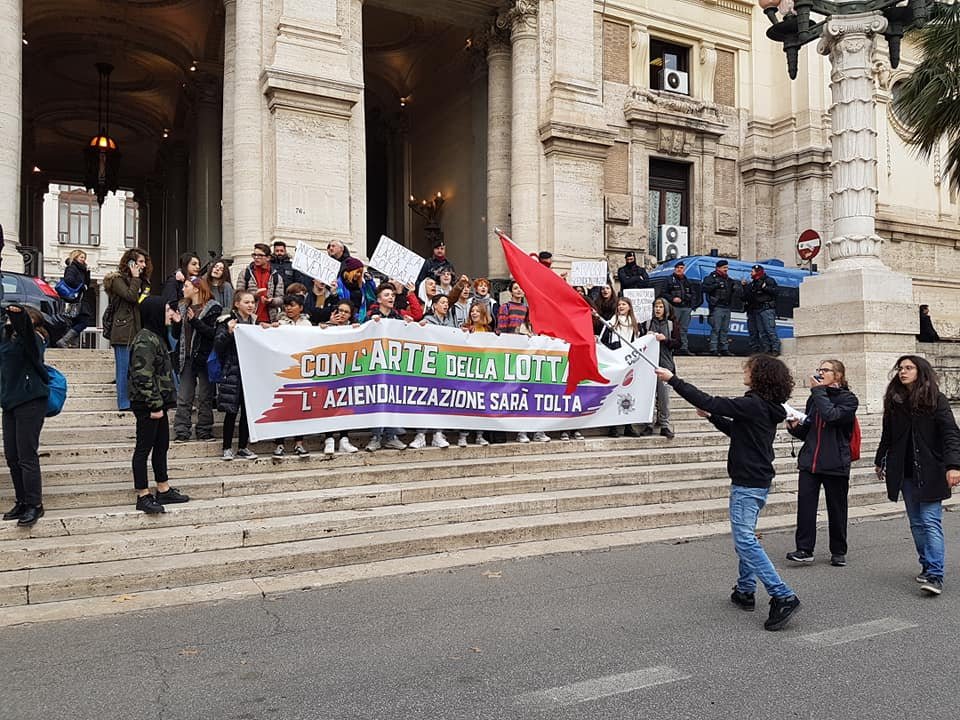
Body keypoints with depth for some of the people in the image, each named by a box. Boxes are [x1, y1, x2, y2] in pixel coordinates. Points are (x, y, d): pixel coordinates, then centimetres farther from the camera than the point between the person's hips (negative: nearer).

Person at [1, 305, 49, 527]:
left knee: (27, 456, -5)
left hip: (30, 402, -8)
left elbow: (25, 328, -28)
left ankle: (34, 505, 4)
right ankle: (22, 502, 21)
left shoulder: (31, 339, -10)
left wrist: (18, 314, -49)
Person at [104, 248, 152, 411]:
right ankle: (124, 403, -1)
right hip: (124, 333, -7)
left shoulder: (142, 281, 21)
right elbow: (131, 296, -17)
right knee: (125, 368, -5)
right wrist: (135, 278, -8)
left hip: (138, 332, 7)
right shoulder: (117, 280, -2)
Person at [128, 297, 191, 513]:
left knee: (162, 445, 15)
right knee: (144, 448, -1)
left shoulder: (156, 336, 13)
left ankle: (163, 490, 25)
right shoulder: (145, 341, -17)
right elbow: (143, 377, -22)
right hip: (147, 405, -10)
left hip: (159, 402, 10)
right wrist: (155, 405, -22)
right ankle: (143, 496, 7)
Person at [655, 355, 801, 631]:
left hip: (748, 484, -10)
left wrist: (672, 379, -18)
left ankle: (783, 596, -12)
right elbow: (736, 430, 22)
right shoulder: (765, 407, 10)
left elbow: (709, 402, -23)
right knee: (745, 537, 19)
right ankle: (746, 591, 29)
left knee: (745, 540, -10)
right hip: (757, 481, 10)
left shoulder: (754, 405, -20)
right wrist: (711, 416, 16)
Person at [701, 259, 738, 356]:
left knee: (725, 329, 9)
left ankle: (724, 349, 14)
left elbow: (732, 294, 31)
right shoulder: (712, 278, 1)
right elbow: (704, 288, -14)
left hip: (727, 307, 7)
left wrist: (734, 289, 9)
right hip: (717, 307, -7)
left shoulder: (728, 279, 23)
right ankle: (713, 349, -10)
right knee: (716, 329, -11)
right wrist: (717, 285, -20)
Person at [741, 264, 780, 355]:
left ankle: (775, 349, -14)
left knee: (770, 330, -14)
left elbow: (775, 291, -10)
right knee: (762, 332, 4)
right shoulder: (752, 284, 22)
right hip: (756, 310, 7)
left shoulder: (769, 280, 2)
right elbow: (746, 296, 24)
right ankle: (766, 349, 5)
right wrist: (744, 286, 16)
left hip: (767, 309, -7)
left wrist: (765, 287, -16)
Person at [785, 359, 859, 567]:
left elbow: (831, 415, -23)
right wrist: (795, 427, -1)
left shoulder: (848, 399, -1)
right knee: (805, 504, -8)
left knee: (836, 508, 8)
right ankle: (804, 549, -3)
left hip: (835, 463, -4)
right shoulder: (814, 398, 14)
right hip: (810, 461, 4)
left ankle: (838, 552, 22)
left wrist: (818, 390, -14)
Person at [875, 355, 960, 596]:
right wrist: (880, 461, 24)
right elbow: (887, 435, 18)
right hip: (905, 473, 5)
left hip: (929, 472, -5)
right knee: (917, 523, 10)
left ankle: (935, 576, -10)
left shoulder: (936, 400, -4)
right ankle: (927, 567, 20)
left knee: (931, 522, -9)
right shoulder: (894, 401, 8)